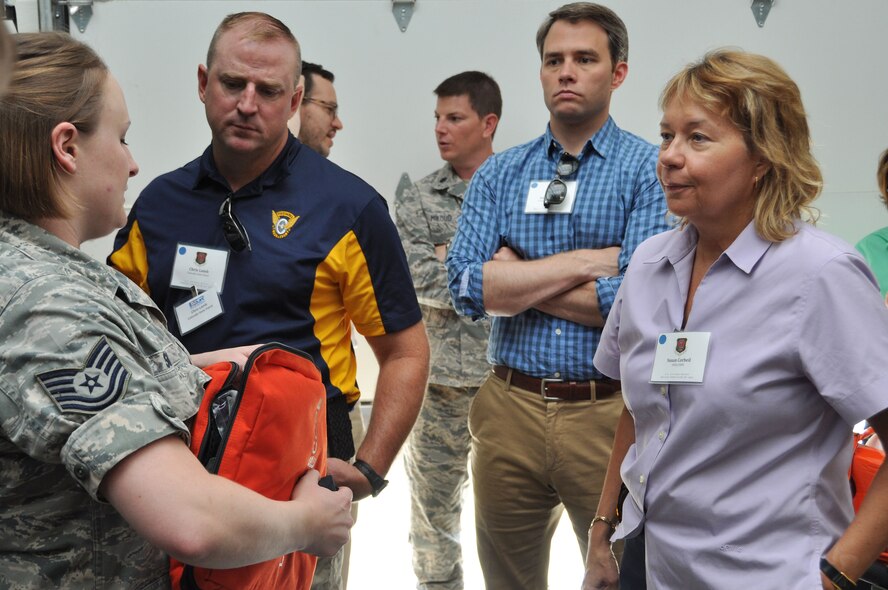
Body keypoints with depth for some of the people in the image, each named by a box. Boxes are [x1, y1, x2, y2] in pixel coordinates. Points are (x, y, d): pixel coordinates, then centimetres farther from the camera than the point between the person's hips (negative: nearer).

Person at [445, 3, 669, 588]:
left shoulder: (651, 169, -4)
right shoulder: (499, 173, 6)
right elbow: (467, 288, -7)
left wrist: (516, 275, -8)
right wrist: (583, 261, -13)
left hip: (609, 410, -3)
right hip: (510, 408, 3)